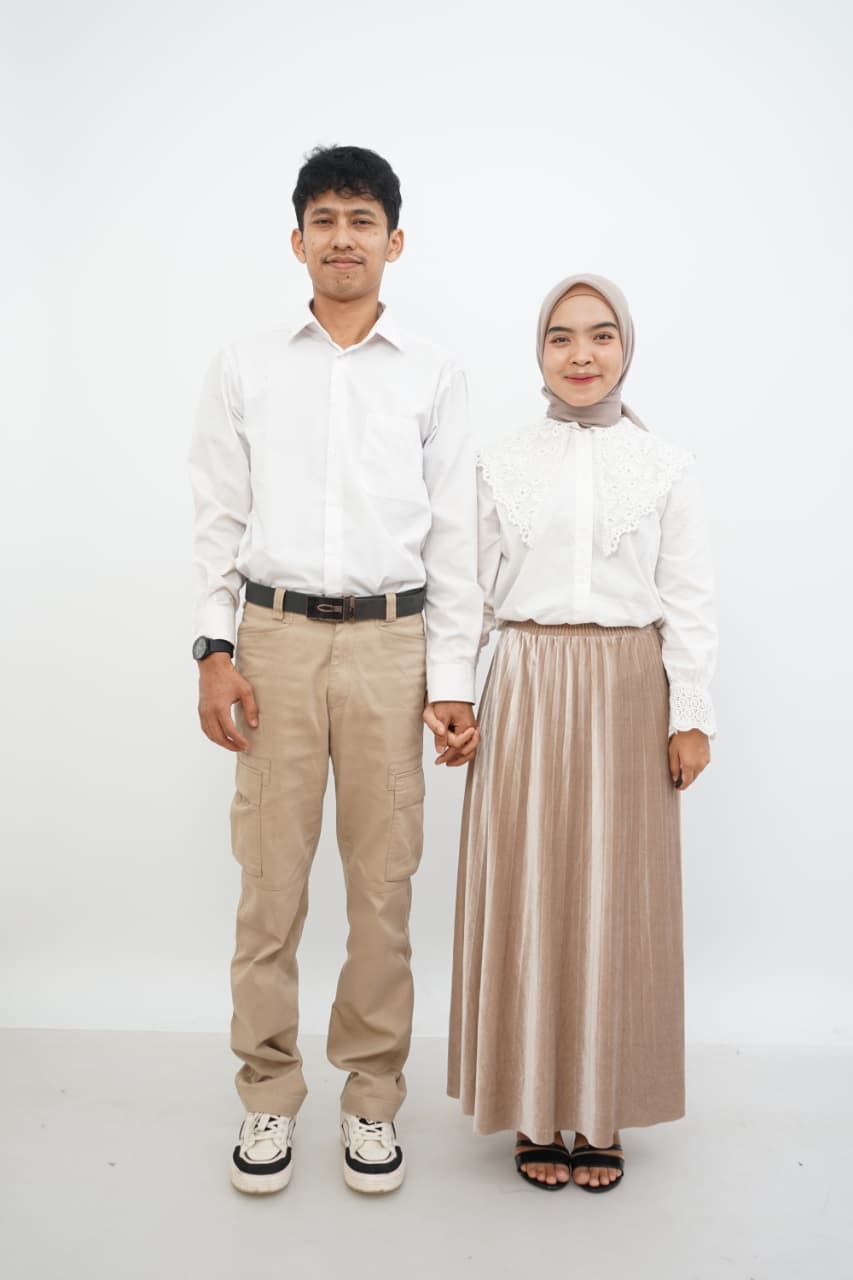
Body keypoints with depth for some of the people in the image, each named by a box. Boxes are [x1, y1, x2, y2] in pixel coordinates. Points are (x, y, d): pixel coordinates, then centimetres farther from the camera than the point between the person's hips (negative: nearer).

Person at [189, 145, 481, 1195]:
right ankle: (268, 1092, 21)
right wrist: (215, 650, -1)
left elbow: (453, 536, 6)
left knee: (383, 881, 5)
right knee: (271, 878, 3)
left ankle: (372, 1093, 22)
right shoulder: (244, 369, 10)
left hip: (391, 644, 0)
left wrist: (453, 680, 0)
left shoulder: (433, 378, 9)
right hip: (276, 640, 0)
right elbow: (219, 520, 8)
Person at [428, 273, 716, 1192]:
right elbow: (475, 591, 4)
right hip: (528, 692, 0)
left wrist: (690, 715, -3)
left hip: (628, 694, 0)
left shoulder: (664, 466, 5)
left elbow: (687, 600, 2)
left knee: (616, 897, 6)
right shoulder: (501, 464, 6)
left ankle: (601, 1112, 22)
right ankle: (536, 1110, 20)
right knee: (528, 895, 4)